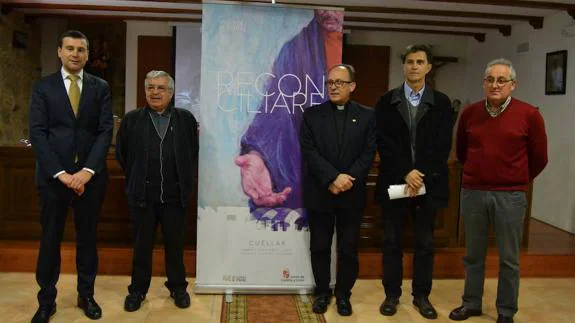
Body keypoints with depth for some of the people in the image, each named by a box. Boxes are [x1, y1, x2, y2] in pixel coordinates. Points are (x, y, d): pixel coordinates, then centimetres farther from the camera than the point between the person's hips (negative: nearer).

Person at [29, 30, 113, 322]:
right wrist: (60, 173, -14)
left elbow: (106, 131, -2)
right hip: (52, 175, 0)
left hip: (90, 175, 1)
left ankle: (86, 295, 24)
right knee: (50, 238, 7)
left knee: (87, 237, 10)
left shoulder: (100, 87, 5)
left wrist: (87, 171, -13)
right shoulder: (43, 87, 3)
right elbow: (37, 133, -4)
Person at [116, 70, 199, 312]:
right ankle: (137, 290, 25)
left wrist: (184, 180, 9)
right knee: (142, 246, 10)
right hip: (142, 195, 0)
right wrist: (136, 180, 10)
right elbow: (121, 153, 9)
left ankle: (178, 288, 27)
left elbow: (193, 152, 10)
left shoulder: (186, 119, 2)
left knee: (175, 245, 12)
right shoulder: (132, 119, 1)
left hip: (175, 195, 0)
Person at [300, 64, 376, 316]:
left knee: (348, 249, 8)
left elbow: (368, 154, -3)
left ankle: (343, 294, 24)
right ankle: (322, 292, 26)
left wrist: (347, 179, -16)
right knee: (319, 247, 10)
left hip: (352, 194, 0)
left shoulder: (367, 116, 4)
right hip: (319, 193, 0)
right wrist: (333, 178, -18)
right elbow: (309, 152, -7)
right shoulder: (312, 114, 2)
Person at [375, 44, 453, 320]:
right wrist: (406, 173, -14)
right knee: (392, 242, 8)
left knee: (425, 243, 9)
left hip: (429, 183, 1)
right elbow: (383, 143, -5)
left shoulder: (441, 102, 5)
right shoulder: (386, 101, 4)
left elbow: (442, 146, -2)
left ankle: (421, 295, 22)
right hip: (394, 181, 0)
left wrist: (421, 175, -13)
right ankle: (392, 294, 20)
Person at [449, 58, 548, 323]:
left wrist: (517, 180, 13)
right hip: (472, 192, 3)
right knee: (473, 254, 14)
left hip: (510, 195, -2)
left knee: (509, 258, 8)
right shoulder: (470, 113, 2)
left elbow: (539, 158, 4)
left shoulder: (529, 114, -6)